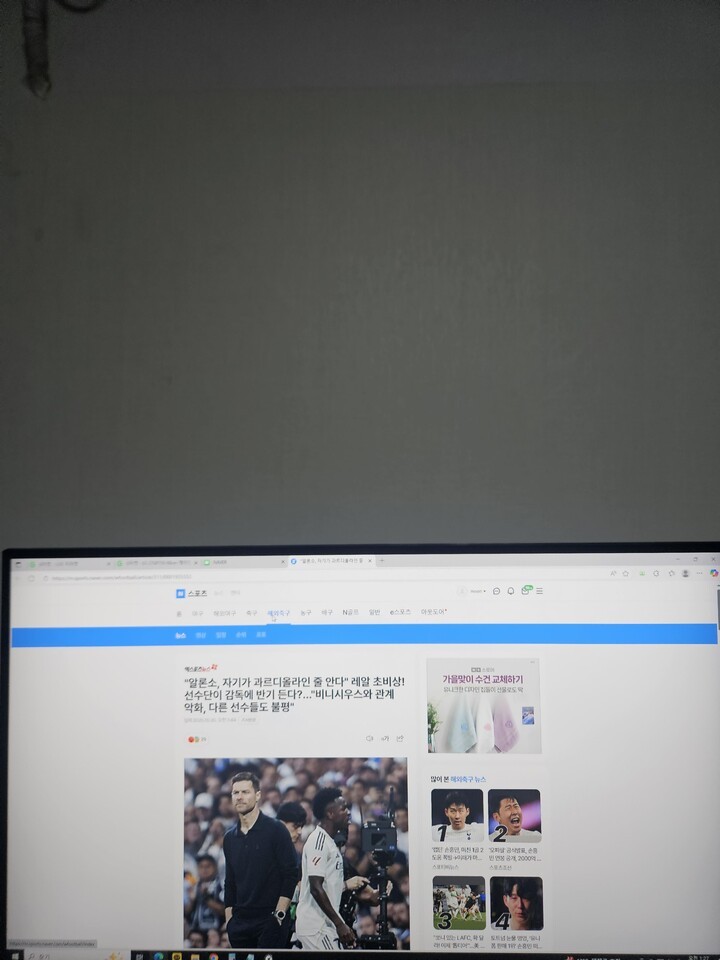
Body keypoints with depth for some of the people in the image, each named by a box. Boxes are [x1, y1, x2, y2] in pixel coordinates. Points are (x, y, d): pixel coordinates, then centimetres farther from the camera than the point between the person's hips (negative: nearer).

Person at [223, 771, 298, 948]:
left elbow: (291, 875, -8)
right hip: (239, 923, 5)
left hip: (270, 920, -5)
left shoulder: (276, 830, -4)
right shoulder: (230, 838, 11)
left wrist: (279, 914, -13)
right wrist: (229, 918, 9)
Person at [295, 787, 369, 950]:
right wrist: (340, 924, -22)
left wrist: (346, 884, 16)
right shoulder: (319, 841, -16)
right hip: (317, 928, -9)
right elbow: (316, 888, -22)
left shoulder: (327, 841, 15)